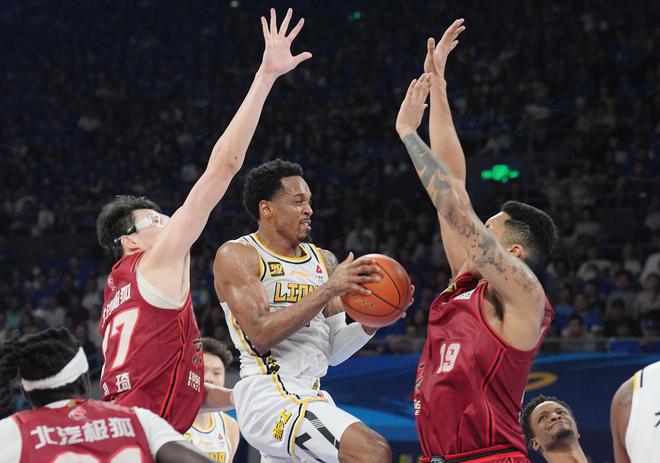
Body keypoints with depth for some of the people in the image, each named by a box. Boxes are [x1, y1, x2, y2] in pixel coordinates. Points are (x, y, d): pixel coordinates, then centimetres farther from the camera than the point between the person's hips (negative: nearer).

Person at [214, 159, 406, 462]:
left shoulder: (323, 261, 16)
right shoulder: (237, 255, -3)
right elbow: (260, 336, -16)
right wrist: (328, 290, -18)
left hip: (311, 398, 8)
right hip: (268, 395, -8)